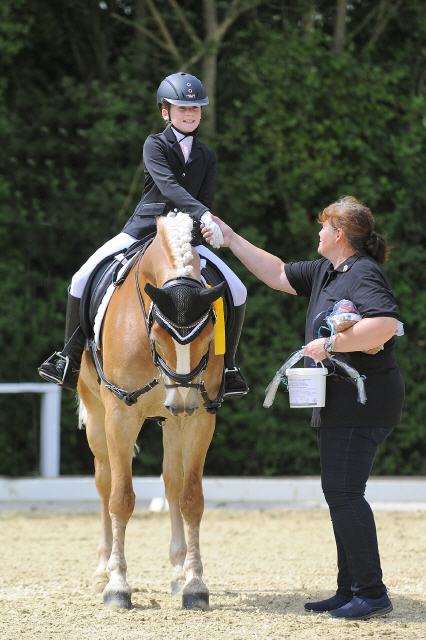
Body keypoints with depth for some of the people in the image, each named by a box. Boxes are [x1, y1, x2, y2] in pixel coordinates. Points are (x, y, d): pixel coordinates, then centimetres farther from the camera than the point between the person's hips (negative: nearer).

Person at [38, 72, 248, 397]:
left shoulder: (207, 157, 7)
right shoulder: (155, 145, -6)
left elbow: (205, 201, 2)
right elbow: (169, 186, -23)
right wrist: (203, 215, -36)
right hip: (141, 231, -3)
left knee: (237, 292, -11)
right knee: (82, 280, -18)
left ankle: (226, 365, 6)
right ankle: (70, 357, -3)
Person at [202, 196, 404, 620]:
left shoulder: (364, 274, -14)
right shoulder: (325, 272, 16)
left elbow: (386, 324, -30)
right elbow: (278, 275, 26)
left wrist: (330, 344, -24)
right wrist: (231, 241, 25)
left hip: (361, 404, -10)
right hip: (340, 405, 11)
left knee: (344, 494, -12)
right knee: (339, 494, 11)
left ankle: (372, 592, -11)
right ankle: (350, 590, 14)